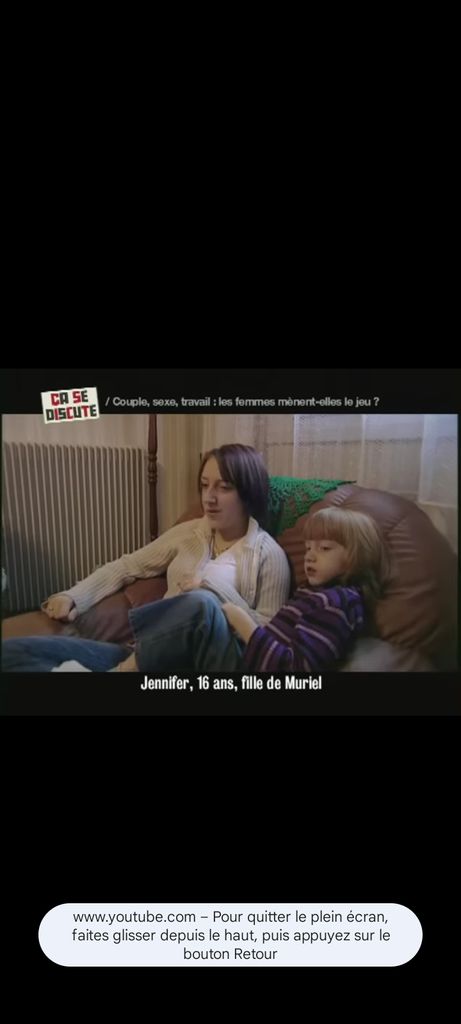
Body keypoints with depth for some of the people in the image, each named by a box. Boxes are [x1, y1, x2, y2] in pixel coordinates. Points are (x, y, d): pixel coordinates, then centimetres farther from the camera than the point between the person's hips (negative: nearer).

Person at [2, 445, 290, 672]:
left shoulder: (269, 554, 2)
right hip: (153, 651, 4)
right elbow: (128, 566, 20)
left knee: (201, 604, -43)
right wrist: (73, 597, 6)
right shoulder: (189, 532, 16)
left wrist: (216, 590, -12)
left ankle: (123, 670, -23)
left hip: (205, 658, -4)